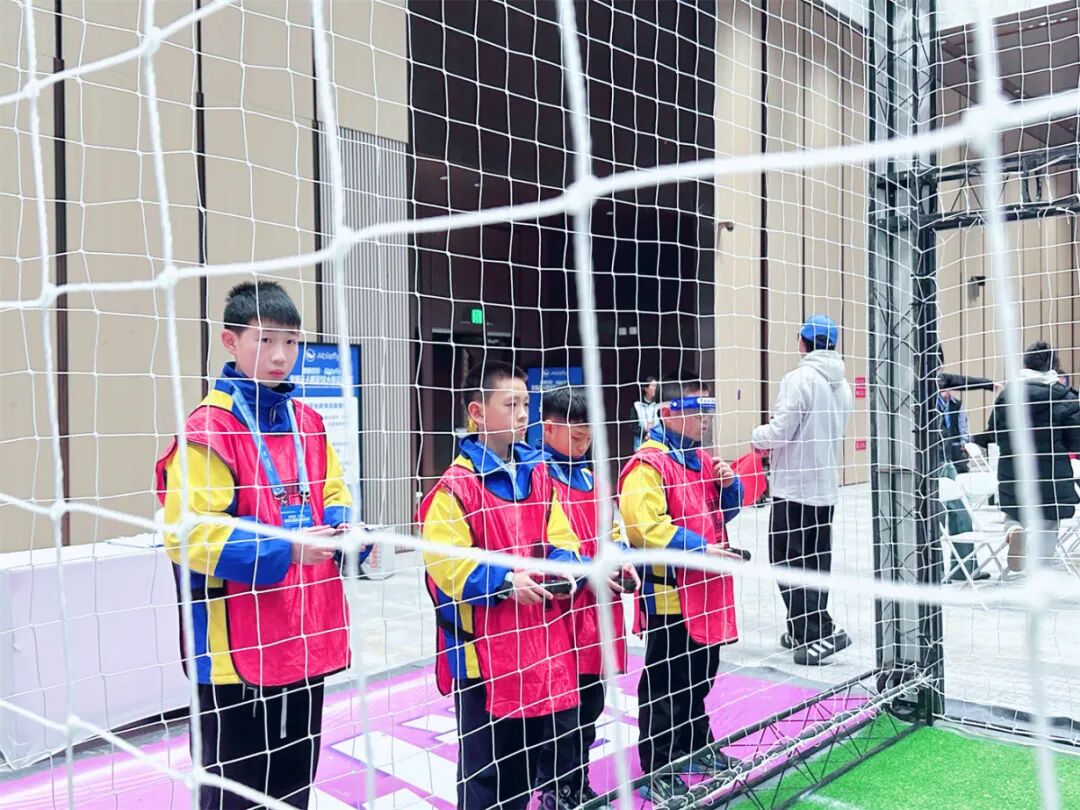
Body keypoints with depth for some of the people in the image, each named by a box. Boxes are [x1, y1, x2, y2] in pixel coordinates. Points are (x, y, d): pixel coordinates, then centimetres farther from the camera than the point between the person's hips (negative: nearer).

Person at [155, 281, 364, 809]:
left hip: (308, 641, 7)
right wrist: (284, 549, -25)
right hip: (239, 649, -6)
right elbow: (189, 535, -19)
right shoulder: (207, 428, -13)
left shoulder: (307, 423, 9)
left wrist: (347, 533, -7)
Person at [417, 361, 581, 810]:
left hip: (540, 639, 7)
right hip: (484, 647, -6)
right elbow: (446, 562, -19)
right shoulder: (457, 484, -15)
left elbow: (559, 539, 11)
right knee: (485, 760, 6)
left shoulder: (538, 473, 8)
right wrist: (505, 580, -25)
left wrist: (564, 570, -9)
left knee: (531, 750, 19)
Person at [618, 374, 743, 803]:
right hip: (668, 592, -9)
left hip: (706, 590, 9)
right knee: (664, 682, 1)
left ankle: (696, 746, 39)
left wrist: (728, 485, 0)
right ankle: (657, 771, 12)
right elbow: (645, 526, -24)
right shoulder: (648, 463, -17)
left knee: (701, 674, 22)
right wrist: (699, 549, -23)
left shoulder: (703, 459, 11)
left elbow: (723, 511, 22)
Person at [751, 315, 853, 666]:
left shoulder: (800, 378, -15)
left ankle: (821, 632, -2)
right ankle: (804, 632, 23)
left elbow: (780, 431, -19)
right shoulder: (841, 384, 10)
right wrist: (774, 446, 16)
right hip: (826, 485, 8)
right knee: (816, 561, 14)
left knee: (788, 561, 0)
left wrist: (757, 436, 3)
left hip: (795, 486, -8)